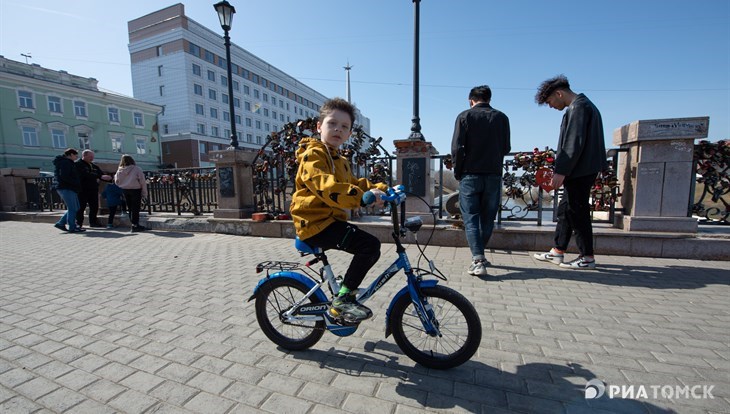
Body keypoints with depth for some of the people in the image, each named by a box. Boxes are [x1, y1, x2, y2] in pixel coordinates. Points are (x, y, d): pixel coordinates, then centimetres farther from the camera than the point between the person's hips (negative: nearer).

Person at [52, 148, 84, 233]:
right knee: (72, 209, -7)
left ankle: (60, 223, 17)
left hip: (69, 188, 10)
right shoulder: (65, 162, -10)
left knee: (75, 208, 13)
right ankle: (72, 227, -3)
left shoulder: (67, 162, 21)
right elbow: (64, 177, -21)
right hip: (66, 188, -10)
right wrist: (77, 183, -17)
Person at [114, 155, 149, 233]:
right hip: (135, 190, -4)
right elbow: (142, 181, -9)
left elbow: (117, 182, 8)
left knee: (130, 209, 11)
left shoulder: (120, 170, 3)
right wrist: (144, 194, -5)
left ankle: (135, 225, 17)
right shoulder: (136, 169, -8)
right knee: (135, 208, -1)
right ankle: (135, 225, -2)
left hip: (125, 190, 5)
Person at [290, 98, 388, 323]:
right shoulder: (313, 154, -11)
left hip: (331, 220, 10)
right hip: (315, 223, -10)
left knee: (371, 248, 14)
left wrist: (381, 189, 9)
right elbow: (325, 186, -28)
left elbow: (352, 183, 23)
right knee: (370, 244, -21)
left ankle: (345, 296, 25)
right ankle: (342, 300, -10)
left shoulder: (340, 160, 23)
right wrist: (361, 196, -41)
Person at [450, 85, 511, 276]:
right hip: (494, 175, 3)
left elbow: (457, 148, -7)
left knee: (471, 218, 1)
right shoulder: (501, 117, 7)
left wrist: (457, 172, 4)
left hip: (470, 175, -2)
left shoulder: (465, 116, -1)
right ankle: (479, 255, 24)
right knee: (487, 218, 14)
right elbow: (506, 148, 10)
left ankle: (478, 260, -10)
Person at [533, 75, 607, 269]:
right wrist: (562, 170, 20)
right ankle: (558, 251, 21)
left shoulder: (578, 107, -11)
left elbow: (574, 143, -20)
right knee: (565, 210, 13)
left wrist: (561, 171, -21)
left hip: (580, 171, -10)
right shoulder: (583, 105, 21)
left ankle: (587, 257, 8)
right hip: (581, 171, 10)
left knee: (577, 212, -3)